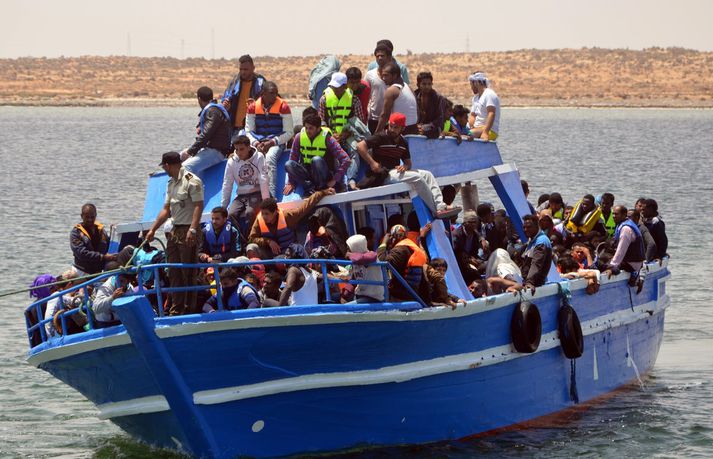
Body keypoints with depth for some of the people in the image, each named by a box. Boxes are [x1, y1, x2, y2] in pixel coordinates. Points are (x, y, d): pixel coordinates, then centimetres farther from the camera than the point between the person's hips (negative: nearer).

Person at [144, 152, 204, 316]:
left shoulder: (192, 181, -10)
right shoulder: (171, 183, 17)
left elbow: (199, 206, -17)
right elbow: (166, 209, 20)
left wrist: (192, 230, -25)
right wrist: (152, 230, 17)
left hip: (188, 232, -9)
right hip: (174, 232, 9)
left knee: (189, 273, -6)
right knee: (174, 273, 10)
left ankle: (189, 310, -2)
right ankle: (176, 310, 15)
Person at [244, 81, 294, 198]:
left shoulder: (283, 107, -1)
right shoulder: (253, 107, 7)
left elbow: (288, 133, -2)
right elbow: (248, 131, 9)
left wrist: (271, 142, -14)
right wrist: (256, 143, -12)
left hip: (276, 143, -3)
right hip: (257, 142, 3)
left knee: (269, 158, -35)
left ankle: (271, 196, -40)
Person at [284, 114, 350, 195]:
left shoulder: (327, 139, -15)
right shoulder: (299, 137, -5)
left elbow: (346, 161, -19)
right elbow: (293, 159, 2)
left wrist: (335, 180, -20)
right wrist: (291, 183, -4)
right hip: (306, 172, 3)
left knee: (316, 160, -33)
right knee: (288, 165, -24)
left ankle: (322, 188, -16)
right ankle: (310, 187, -23)